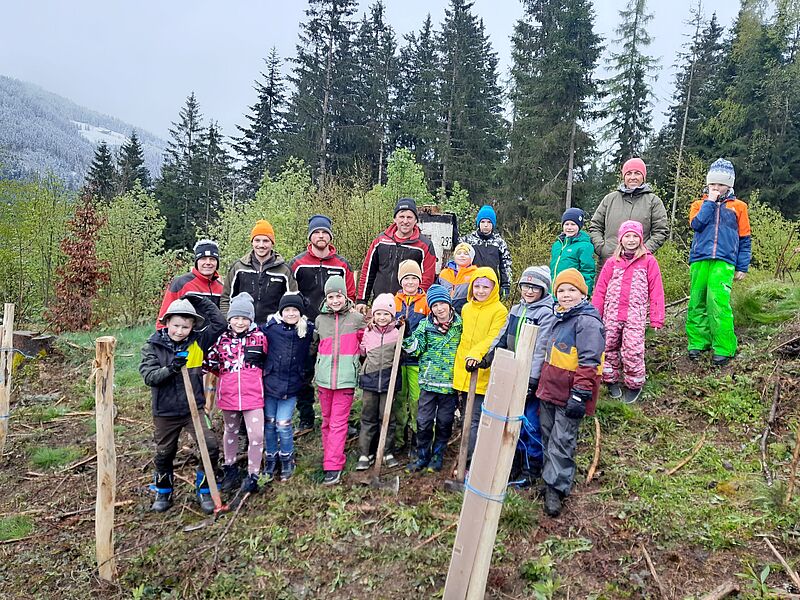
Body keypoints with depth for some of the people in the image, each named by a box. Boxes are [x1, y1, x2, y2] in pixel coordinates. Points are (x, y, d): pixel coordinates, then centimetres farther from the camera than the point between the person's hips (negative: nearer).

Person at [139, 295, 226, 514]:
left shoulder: (197, 342, -2)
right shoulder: (153, 345, -6)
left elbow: (219, 324, -5)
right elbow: (148, 376, -14)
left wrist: (201, 302, -7)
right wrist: (170, 368, -30)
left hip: (193, 408, 0)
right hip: (165, 412, 0)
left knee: (211, 447, -11)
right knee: (164, 454, 17)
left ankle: (204, 491, 10)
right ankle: (163, 493, 40)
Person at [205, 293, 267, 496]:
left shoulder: (259, 337, -4)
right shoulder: (221, 338, -1)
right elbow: (209, 361, 9)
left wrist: (252, 374, 2)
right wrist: (225, 373, -2)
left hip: (253, 394, -2)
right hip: (228, 394, 2)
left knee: (257, 435, -6)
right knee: (231, 432, 20)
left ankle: (252, 475, 10)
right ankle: (230, 468, 38)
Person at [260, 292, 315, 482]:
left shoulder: (309, 330, -4)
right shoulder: (270, 327, -7)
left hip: (291, 386, -1)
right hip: (270, 382, 1)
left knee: (283, 425, 0)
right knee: (269, 423, 11)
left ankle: (287, 460, 23)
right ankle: (271, 458, 31)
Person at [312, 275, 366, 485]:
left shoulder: (357, 318, -2)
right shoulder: (320, 319, 7)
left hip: (346, 379, -3)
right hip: (324, 378, 3)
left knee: (338, 422, -3)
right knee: (327, 421, 13)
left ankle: (333, 466, 0)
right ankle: (331, 456, 27)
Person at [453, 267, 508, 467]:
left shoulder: (500, 311, -7)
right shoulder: (466, 308, 12)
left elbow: (493, 339, -17)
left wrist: (476, 353, -32)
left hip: (483, 373, -6)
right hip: (463, 371, 6)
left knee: (474, 418, -7)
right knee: (467, 417, 15)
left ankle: (469, 461, -2)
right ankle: (468, 455, 27)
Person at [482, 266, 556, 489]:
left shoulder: (546, 313, -12)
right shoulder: (516, 309, 11)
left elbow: (540, 349, -18)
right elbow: (503, 337, 14)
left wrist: (532, 380, -22)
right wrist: (487, 358, 6)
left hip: (533, 378, -7)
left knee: (531, 424, 1)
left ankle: (531, 470, 17)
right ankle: (515, 464, 29)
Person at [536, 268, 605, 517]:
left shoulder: (587, 322, -15)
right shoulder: (560, 318, 15)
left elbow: (589, 363, -20)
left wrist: (580, 394, -23)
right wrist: (542, 384, 27)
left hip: (570, 394, -9)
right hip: (550, 390, 9)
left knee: (562, 441, -2)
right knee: (548, 435, 16)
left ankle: (556, 489, 8)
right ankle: (550, 479, 30)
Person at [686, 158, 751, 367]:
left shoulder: (738, 207, 14)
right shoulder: (700, 204, 17)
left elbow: (744, 239, 14)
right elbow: (696, 224, -4)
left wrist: (742, 267, 9)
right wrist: (710, 201, 0)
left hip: (724, 261, -2)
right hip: (699, 260, 2)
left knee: (718, 302, -16)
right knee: (697, 303, 1)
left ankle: (723, 349, -11)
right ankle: (697, 343, 10)